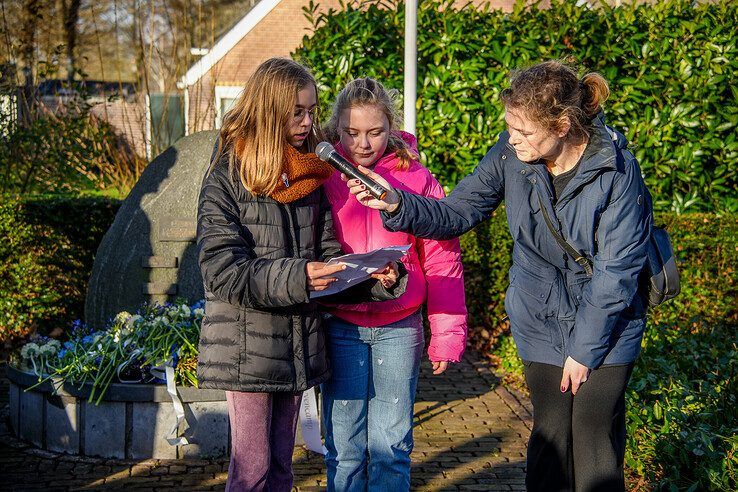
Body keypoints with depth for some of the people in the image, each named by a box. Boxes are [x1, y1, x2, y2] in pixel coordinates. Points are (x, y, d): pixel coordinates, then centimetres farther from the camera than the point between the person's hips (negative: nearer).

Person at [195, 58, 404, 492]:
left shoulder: (311, 175, 8)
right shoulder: (228, 178, -9)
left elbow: (328, 254, 8)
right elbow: (222, 270, -17)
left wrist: (374, 279, -12)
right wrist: (295, 278, -29)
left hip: (299, 342, 5)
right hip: (248, 347, -5)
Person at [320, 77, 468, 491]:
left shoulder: (416, 178, 1)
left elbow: (442, 261, 2)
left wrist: (447, 333, -2)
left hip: (399, 328, 0)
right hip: (341, 328, 0)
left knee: (392, 445, 6)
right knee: (344, 446, 4)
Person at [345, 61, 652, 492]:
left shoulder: (616, 170, -20)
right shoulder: (511, 154, -11)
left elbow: (615, 270, -16)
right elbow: (457, 213, -3)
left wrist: (583, 349, -13)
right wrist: (396, 204, -21)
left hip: (606, 329, -3)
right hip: (541, 325, 3)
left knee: (597, 446, -1)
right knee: (550, 438, 8)